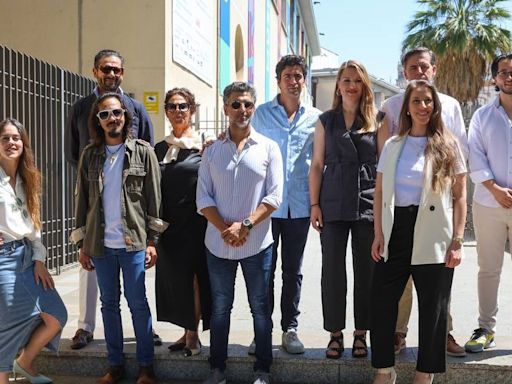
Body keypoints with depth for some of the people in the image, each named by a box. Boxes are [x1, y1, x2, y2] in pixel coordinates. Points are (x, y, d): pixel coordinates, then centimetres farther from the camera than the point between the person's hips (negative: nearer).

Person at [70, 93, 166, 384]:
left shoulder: (143, 152, -1)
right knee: (109, 303, 11)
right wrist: (83, 244, 6)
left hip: (133, 242, -3)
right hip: (100, 244, 3)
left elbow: (154, 199, -2)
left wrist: (152, 240, -7)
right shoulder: (90, 155, 7)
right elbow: (82, 199, 8)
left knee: (138, 303, 3)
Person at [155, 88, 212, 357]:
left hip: (195, 222, -4)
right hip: (169, 224, 5)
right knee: (174, 277, 10)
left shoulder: (205, 146, -2)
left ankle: (193, 336, 14)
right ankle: (188, 331, 24)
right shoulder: (159, 149, 10)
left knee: (193, 276, 2)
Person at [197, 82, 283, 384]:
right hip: (218, 243, 2)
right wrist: (225, 228, -13)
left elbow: (274, 196, -6)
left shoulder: (268, 148, 1)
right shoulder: (212, 151, 6)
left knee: (261, 308, 8)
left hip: (257, 244, -2)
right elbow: (203, 197, 2)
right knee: (220, 308, 12)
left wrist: (245, 225, -16)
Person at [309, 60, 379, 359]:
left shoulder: (376, 121, 8)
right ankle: (335, 333, 14)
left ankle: (361, 333, 18)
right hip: (334, 205, 0)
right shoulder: (326, 121, 8)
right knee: (332, 270, 2)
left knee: (366, 270, 5)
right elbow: (317, 165, 6)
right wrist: (315, 204, -1)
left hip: (368, 204, 0)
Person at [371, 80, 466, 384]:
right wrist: (379, 235, 1)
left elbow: (460, 196, 0)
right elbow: (379, 193, 8)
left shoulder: (448, 145, 3)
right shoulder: (393, 145, 10)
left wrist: (457, 241, -6)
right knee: (382, 301, 3)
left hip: (433, 237, -2)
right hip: (395, 233, 3)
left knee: (433, 308, 6)